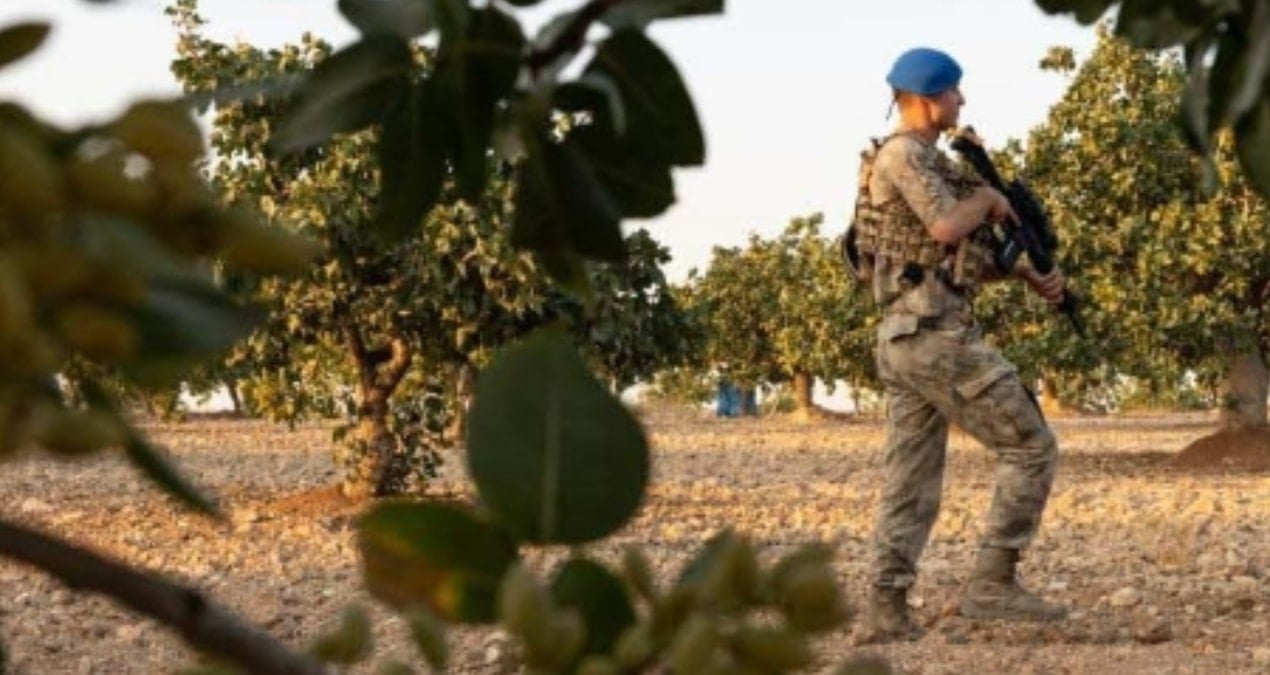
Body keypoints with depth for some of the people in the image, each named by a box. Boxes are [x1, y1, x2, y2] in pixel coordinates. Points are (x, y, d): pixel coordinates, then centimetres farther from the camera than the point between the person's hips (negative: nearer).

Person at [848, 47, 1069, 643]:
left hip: (904, 341, 10)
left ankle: (885, 612, 2)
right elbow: (947, 227, -24)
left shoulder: (925, 160, 22)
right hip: (938, 335, -10)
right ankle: (992, 582, -6)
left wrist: (1029, 276, 8)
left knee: (911, 485, 7)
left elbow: (968, 255, 23)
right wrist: (989, 197, -4)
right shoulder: (903, 154, -9)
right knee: (1031, 448, -3)